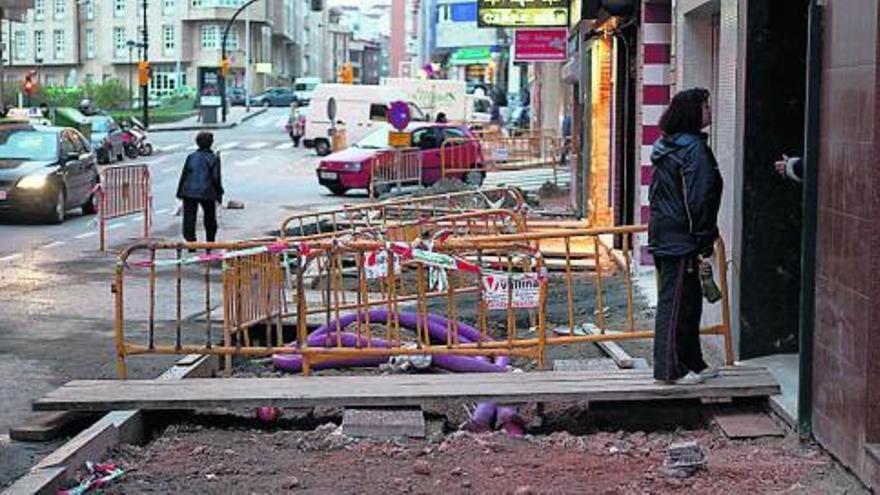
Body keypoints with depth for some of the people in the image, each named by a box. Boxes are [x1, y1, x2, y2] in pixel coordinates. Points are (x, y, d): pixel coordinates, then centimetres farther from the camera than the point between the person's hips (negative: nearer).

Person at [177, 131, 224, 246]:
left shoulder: (191, 157, 5)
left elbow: (184, 175, 6)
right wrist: (219, 194, 5)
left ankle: (190, 241, -8)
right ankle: (210, 243, 21)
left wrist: (180, 192, 13)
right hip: (207, 193, -1)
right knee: (210, 220, 15)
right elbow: (216, 178, -4)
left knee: (189, 219, 2)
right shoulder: (213, 158, -2)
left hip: (189, 192, 1)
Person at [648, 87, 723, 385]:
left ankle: (692, 363, 25)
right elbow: (698, 199, -19)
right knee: (675, 303, -4)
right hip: (681, 239, -10)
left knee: (689, 302, 17)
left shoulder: (666, 145, 14)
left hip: (663, 235, 10)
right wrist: (704, 241, -13)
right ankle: (669, 370, 2)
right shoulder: (693, 149, -16)